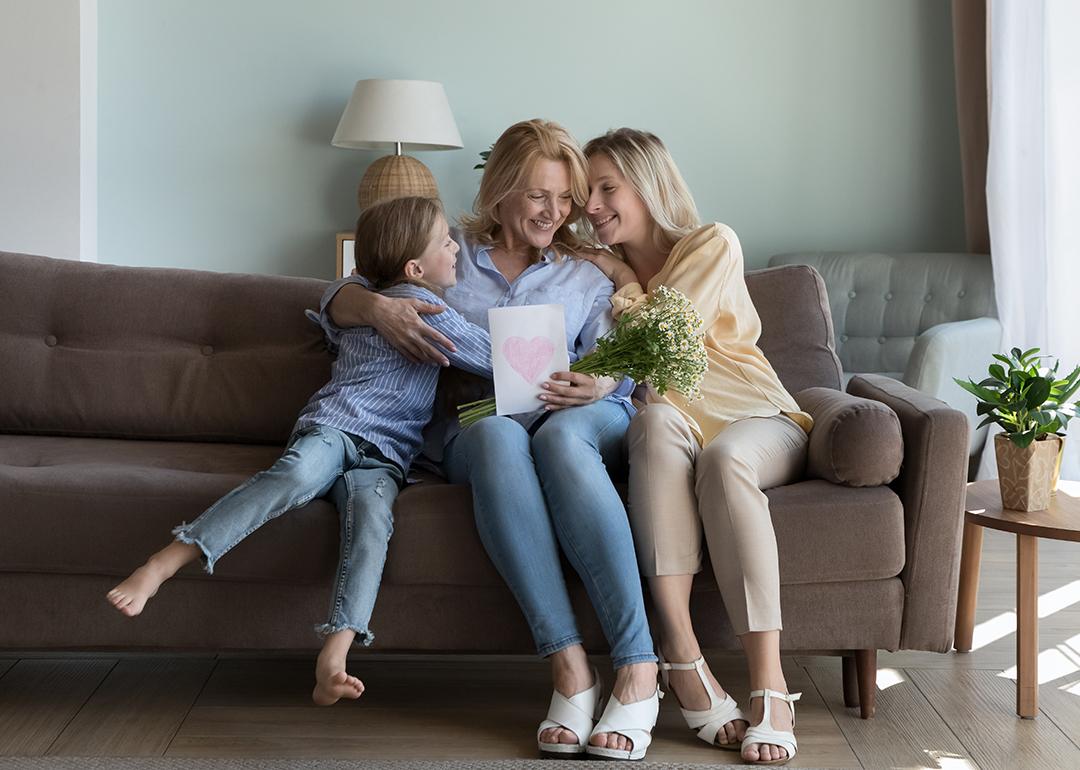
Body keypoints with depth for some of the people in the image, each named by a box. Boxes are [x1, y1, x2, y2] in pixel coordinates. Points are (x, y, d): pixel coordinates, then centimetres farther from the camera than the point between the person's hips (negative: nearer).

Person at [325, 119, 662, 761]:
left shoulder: (586, 277, 22)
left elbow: (618, 365, 7)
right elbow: (339, 302, 17)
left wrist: (602, 384, -18)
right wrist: (379, 307, -7)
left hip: (580, 422, 1)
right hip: (474, 425, 0)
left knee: (561, 436, -39)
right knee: (497, 434, -40)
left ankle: (637, 668, -46)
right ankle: (570, 668, -47)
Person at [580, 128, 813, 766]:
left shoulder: (713, 245, 2)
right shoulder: (600, 271, 17)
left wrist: (621, 276, 3)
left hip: (757, 421, -2)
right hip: (674, 433, 2)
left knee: (723, 457, -39)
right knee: (657, 418, -36)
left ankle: (770, 686, -44)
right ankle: (683, 658, -45)